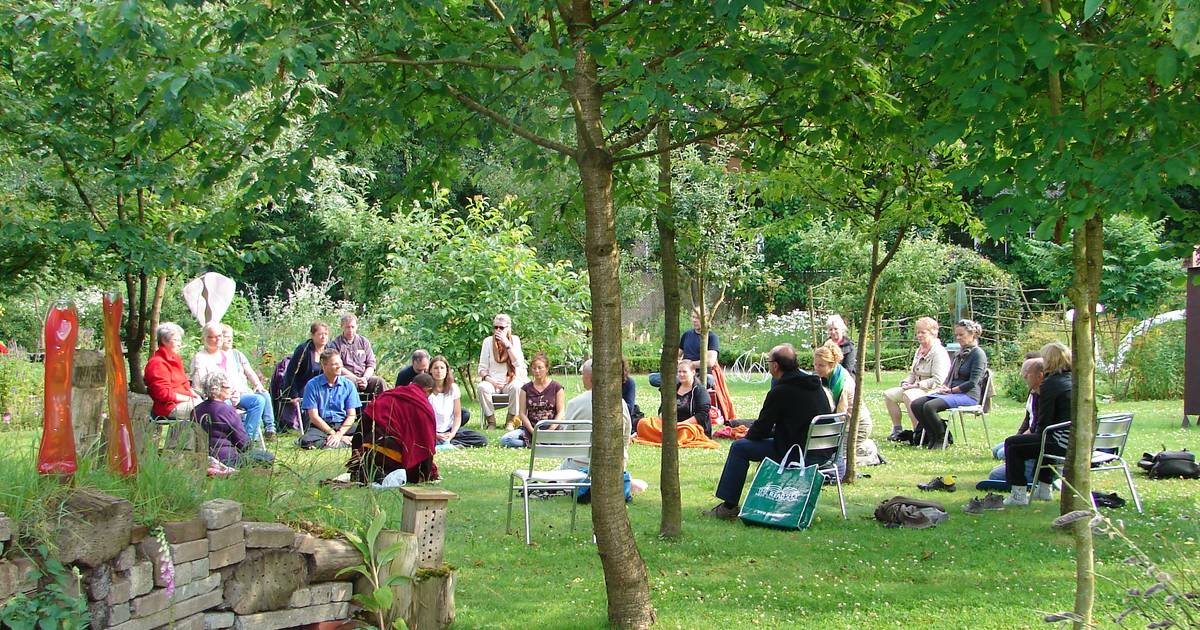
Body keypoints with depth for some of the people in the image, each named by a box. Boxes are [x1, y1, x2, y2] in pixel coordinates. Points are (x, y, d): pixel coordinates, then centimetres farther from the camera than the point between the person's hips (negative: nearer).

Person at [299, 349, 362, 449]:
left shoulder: (348, 385, 7)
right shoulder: (312, 385, 0)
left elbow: (351, 415, 3)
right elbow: (314, 416, -4)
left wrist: (339, 434, -14)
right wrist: (333, 433, -13)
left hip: (343, 426, 1)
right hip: (320, 426, -1)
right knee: (306, 441, -35)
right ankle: (346, 443, -25)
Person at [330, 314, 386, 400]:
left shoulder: (364, 342, 18)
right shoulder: (335, 344, 7)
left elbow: (371, 365, 14)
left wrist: (365, 378, -8)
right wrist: (357, 379, -14)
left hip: (364, 377, 3)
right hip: (345, 377, -3)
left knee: (379, 382, -26)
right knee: (350, 380, -39)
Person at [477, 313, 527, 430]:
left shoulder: (515, 340, 3)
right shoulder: (488, 342, 4)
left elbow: (518, 363, -11)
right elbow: (482, 368, 5)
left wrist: (507, 344, -15)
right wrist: (490, 380, -15)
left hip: (510, 381, -1)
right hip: (493, 381, 1)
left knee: (517, 387, -36)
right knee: (482, 387, -34)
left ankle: (510, 421, -20)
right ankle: (491, 421, -20)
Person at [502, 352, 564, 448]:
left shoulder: (556, 387, 4)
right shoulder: (526, 388, 11)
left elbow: (560, 412, -1)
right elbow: (523, 413, 5)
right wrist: (533, 432, -11)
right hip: (530, 428, 3)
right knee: (504, 440, -24)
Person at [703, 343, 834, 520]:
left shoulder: (780, 392, -14)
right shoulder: (816, 385, 11)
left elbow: (761, 430, -7)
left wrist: (749, 434, 16)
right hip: (823, 454, 9)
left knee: (739, 448, 3)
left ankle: (729, 506, 6)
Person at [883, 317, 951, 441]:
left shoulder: (939, 352, -13)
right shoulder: (919, 351, 18)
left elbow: (938, 380, -21)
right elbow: (913, 374, 27)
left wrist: (916, 385, -20)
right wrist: (905, 383, 5)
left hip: (933, 391, -10)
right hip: (917, 389, 10)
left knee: (908, 395, -36)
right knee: (888, 394, 1)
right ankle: (897, 429, 2)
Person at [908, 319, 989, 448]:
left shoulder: (978, 354, -6)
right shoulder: (960, 353, 21)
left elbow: (973, 382, -14)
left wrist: (951, 390, -13)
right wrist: (943, 387, 3)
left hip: (968, 395, -9)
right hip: (951, 392, 9)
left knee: (929, 406, -30)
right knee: (916, 405, -11)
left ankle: (943, 438, -12)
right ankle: (933, 436, -3)